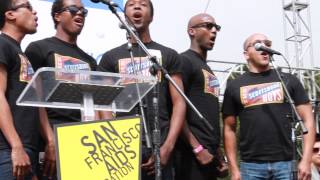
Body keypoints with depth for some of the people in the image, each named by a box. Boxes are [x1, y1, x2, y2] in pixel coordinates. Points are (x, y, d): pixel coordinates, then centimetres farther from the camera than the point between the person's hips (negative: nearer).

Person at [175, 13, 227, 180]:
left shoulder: (208, 69, 20)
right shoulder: (184, 61, -7)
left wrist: (216, 150, 17)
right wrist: (197, 148, -18)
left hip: (210, 152, 9)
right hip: (193, 153, -9)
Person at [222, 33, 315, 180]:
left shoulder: (288, 80, 7)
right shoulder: (234, 87, 7)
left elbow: (308, 120, 4)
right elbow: (229, 129, 8)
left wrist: (306, 160, -6)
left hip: (285, 163, 0)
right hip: (250, 165, 0)